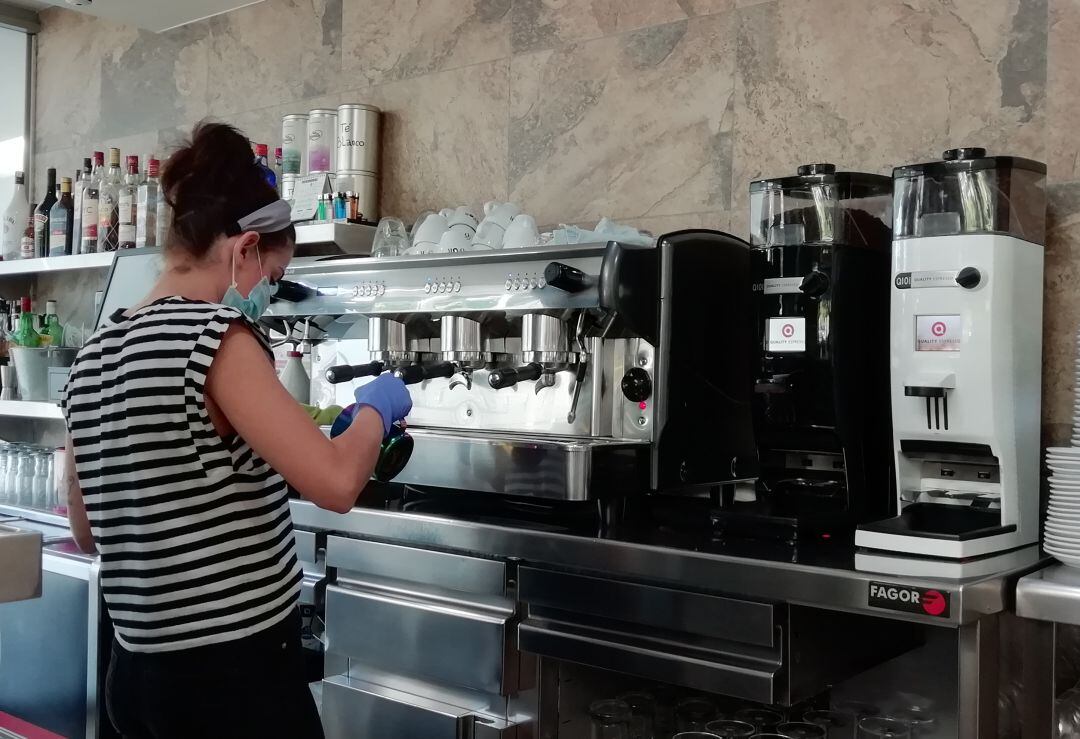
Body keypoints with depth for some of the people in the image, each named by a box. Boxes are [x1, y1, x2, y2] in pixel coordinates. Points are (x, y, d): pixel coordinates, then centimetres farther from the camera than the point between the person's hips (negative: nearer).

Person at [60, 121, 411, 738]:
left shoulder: (95, 356, 7)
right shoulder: (212, 335, -16)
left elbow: (88, 529, 16)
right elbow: (336, 483, -23)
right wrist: (376, 409, -4)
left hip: (140, 671, 8)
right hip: (233, 671, -8)